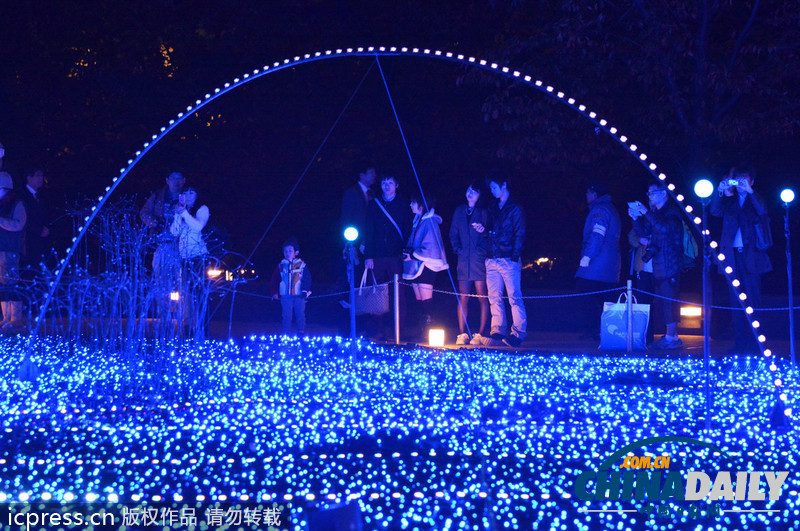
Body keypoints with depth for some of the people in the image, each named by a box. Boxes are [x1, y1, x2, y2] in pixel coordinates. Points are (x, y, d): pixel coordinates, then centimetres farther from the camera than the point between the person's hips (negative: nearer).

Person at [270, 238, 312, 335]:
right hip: (285, 296, 1)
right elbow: (274, 280, 14)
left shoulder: (301, 265, 5)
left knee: (300, 314, -1)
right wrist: (275, 292, 4)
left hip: (299, 295, -1)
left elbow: (307, 279, 2)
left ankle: (301, 334, 5)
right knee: (286, 316, 0)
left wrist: (305, 291, -10)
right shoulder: (281, 266, 11)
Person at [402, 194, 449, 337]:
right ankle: (423, 332, 12)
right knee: (420, 302, 9)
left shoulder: (429, 222, -10)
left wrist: (413, 255, -14)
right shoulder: (417, 221, 17)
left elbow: (430, 247, -17)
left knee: (426, 302, -10)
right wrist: (408, 253, 6)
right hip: (416, 266, 9)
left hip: (425, 265, -9)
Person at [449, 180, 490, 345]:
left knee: (482, 298, -4)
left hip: (480, 259, -4)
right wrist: (457, 249, 7)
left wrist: (483, 230, -21)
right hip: (464, 260, 4)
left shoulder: (483, 213, 2)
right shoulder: (460, 212, 15)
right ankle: (462, 334, 4)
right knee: (463, 298, 1)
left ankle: (481, 334, 0)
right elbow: (453, 234, 20)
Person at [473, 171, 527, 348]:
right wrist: (483, 228, 3)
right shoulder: (493, 208, 18)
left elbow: (520, 234, -6)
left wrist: (515, 256, -15)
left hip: (508, 260, -7)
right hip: (492, 260, 7)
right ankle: (498, 331, 7)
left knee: (514, 297, -6)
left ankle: (518, 332, -4)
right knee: (494, 297, 4)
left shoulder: (515, 209, -1)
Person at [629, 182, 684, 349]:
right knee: (662, 301, 10)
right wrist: (636, 218, 2)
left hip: (669, 263, -9)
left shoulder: (672, 211, -8)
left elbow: (666, 228, -26)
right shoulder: (655, 212, 18)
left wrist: (646, 213, -23)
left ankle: (671, 337, -10)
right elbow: (643, 232, 18)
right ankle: (671, 335, 15)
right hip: (658, 264, 9)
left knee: (668, 299, -11)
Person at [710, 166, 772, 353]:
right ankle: (739, 343, 5)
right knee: (736, 301, 3)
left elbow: (762, 211, -11)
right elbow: (716, 211, -2)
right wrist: (720, 191, -15)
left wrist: (749, 191, -19)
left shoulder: (755, 200, 9)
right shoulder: (729, 200, 14)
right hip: (733, 256, 2)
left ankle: (754, 343, -2)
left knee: (752, 301, -4)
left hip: (751, 255, -2)